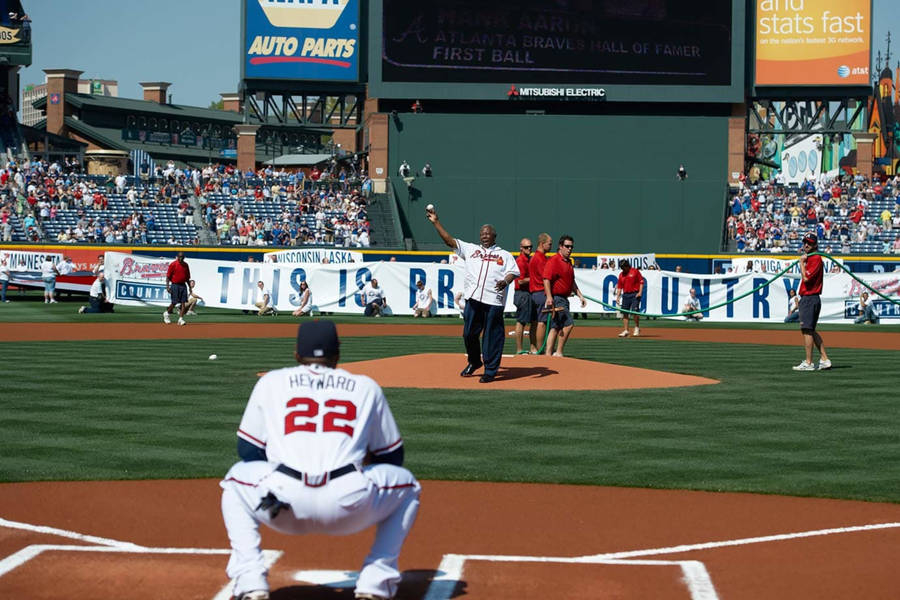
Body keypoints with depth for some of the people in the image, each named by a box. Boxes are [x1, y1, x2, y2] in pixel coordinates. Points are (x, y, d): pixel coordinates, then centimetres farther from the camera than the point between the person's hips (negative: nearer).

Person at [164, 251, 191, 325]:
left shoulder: (185, 265, 11)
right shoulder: (173, 264, -6)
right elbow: (168, 276, -6)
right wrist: (167, 287, -14)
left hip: (183, 285, 5)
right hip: (175, 285, -5)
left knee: (183, 302, -5)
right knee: (174, 302, -3)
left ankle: (181, 319, -4)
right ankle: (166, 313, 23)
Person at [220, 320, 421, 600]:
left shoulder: (271, 382, 22)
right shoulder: (366, 387, 23)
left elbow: (247, 450, 24)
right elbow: (392, 456, 27)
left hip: (283, 503, 1)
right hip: (348, 506, -1)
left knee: (236, 482, 35)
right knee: (406, 485, 30)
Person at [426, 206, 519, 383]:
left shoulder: (505, 255, 14)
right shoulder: (470, 249, 20)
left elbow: (514, 272, 4)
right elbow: (449, 240, 14)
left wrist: (506, 281, -18)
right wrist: (435, 222, 7)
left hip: (494, 300, -3)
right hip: (473, 298, 3)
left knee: (493, 335, -3)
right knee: (469, 333, 5)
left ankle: (490, 370, 5)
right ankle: (474, 362, 27)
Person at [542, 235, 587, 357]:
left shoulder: (568, 262, 18)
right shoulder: (554, 260, -11)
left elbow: (572, 282, 28)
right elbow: (546, 279, -19)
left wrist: (580, 296, 23)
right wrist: (549, 297, -27)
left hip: (564, 299, 9)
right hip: (556, 298, -9)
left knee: (556, 327, 9)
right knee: (568, 324, -14)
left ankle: (548, 354, 11)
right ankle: (558, 352, -8)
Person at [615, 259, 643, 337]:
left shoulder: (635, 271, -2)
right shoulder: (621, 274, 13)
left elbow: (641, 281, -3)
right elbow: (619, 287, 15)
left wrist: (640, 292, -12)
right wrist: (617, 297, 7)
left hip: (635, 294, -5)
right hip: (625, 295, 5)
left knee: (635, 311, -12)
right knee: (624, 313, 1)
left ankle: (637, 328, 7)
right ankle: (626, 330, 5)